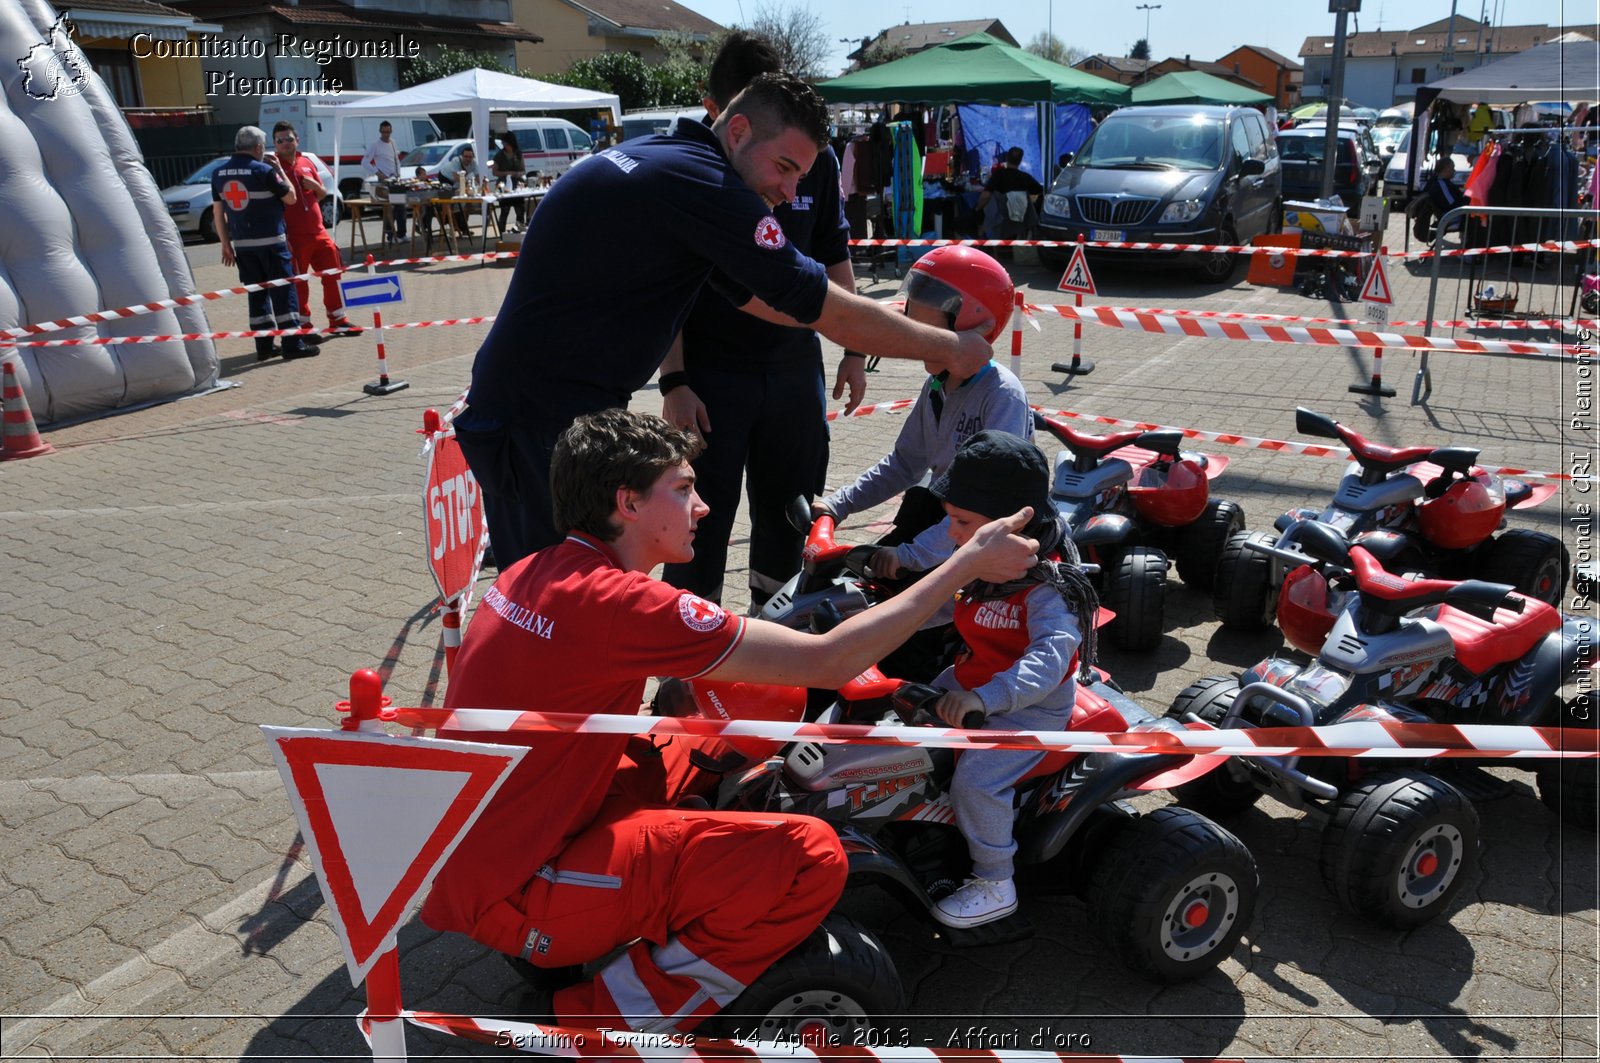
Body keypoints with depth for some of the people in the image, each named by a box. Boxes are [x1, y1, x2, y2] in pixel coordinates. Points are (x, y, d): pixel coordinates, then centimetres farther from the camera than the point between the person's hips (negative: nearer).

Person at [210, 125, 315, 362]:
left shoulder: (218, 174, 6)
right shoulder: (265, 171, -11)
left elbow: (217, 212, 8)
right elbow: (291, 198, -3)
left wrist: (226, 243, 14)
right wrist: (279, 170, 7)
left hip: (242, 244, 5)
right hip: (270, 242, -5)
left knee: (257, 292, 11)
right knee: (283, 290, 0)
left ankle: (264, 346, 11)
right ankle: (292, 344, -1)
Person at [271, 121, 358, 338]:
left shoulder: (307, 162, 12)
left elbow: (322, 195, 21)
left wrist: (316, 186, -3)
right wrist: (282, 236, -17)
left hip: (319, 232, 6)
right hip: (294, 237, -6)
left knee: (333, 275, 10)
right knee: (297, 282, 0)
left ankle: (338, 321, 23)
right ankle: (303, 327, 9)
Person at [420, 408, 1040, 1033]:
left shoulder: (532, 574, 3)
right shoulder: (616, 601, -23)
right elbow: (830, 662, -20)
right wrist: (968, 563, -12)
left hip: (466, 862, 9)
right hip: (512, 897, -9)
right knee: (810, 857, -16)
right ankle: (603, 1029, -4)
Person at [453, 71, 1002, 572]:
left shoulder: (657, 157, 12)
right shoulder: (702, 183, -19)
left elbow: (750, 293, 18)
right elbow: (830, 310, -16)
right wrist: (950, 347, -4)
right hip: (547, 423, -10)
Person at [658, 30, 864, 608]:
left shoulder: (815, 157, -2)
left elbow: (834, 261, 10)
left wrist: (853, 350, 10)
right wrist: (674, 382, -14)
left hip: (796, 364, 4)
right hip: (709, 372, -4)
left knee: (791, 506, 15)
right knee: (703, 518, 1)